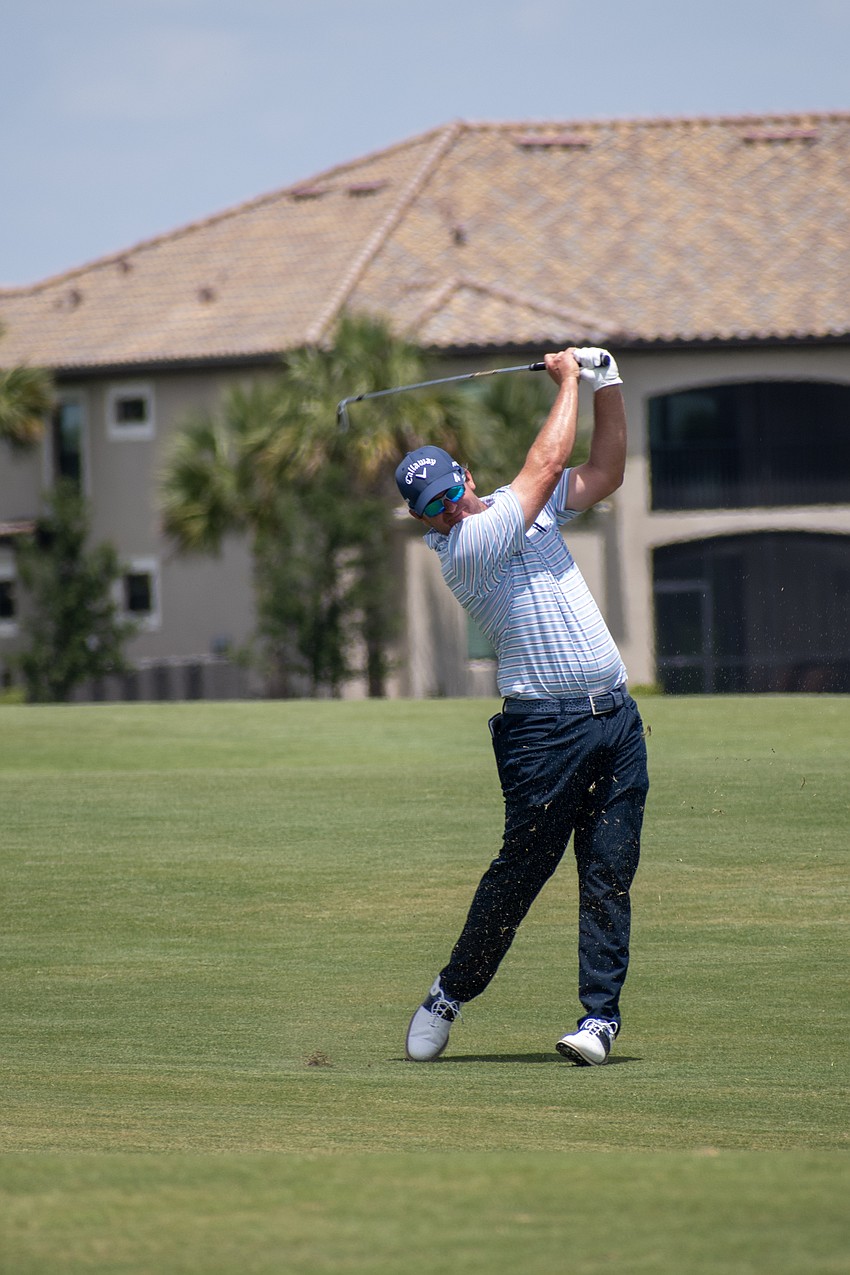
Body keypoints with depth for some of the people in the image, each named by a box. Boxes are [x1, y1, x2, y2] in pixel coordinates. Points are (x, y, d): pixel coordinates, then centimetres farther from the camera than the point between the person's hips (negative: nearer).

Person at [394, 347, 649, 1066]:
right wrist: (568, 381, 2)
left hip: (616, 719, 6)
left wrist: (608, 388, 10)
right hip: (545, 728, -6)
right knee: (524, 866, -5)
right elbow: (547, 462, -10)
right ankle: (452, 993, 12)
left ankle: (601, 1013, 2)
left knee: (609, 875, 1)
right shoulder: (460, 546, -11)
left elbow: (605, 473, 20)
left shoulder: (530, 509, 14)